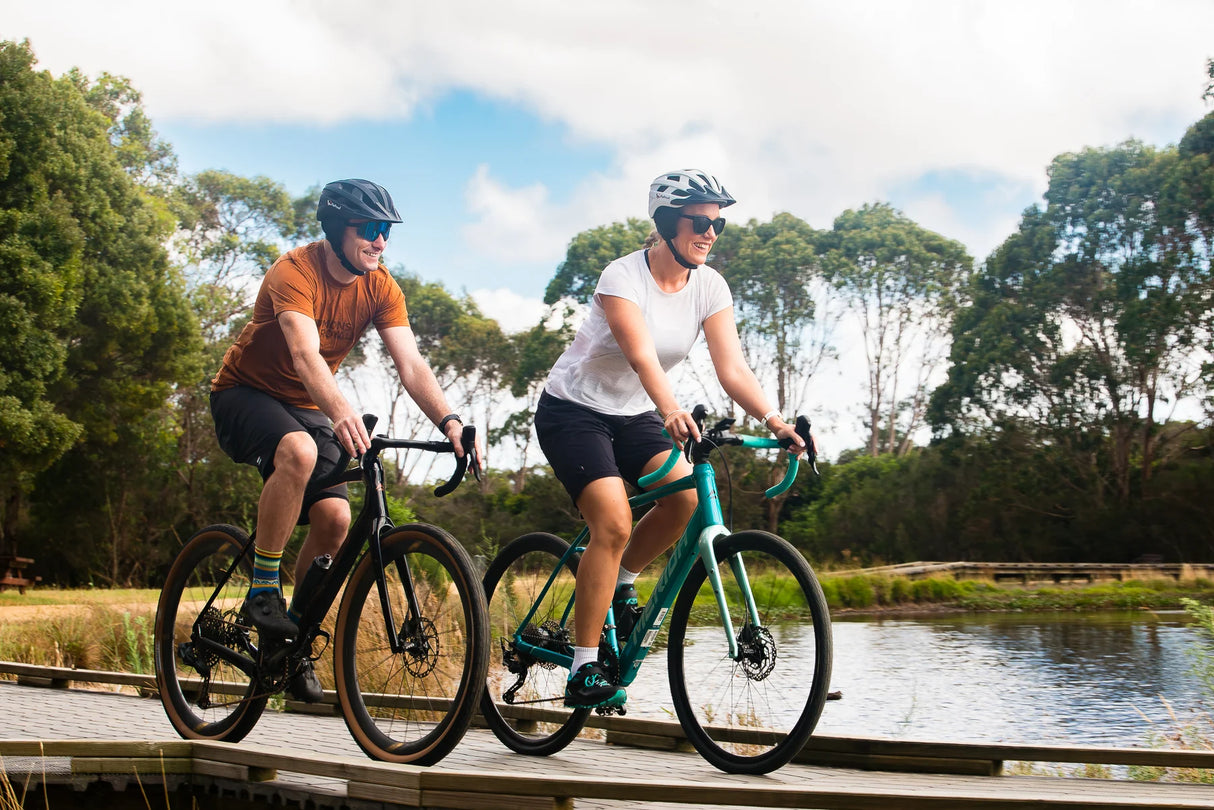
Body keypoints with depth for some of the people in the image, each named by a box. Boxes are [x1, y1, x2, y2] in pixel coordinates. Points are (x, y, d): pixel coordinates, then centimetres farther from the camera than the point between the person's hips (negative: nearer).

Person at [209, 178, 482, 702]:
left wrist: (448, 421, -35)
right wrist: (340, 412, -59)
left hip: (305, 408, 5)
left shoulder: (380, 288, -8)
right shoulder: (294, 271, -25)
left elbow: (411, 364, -18)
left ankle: (297, 638, 4)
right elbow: (305, 353, -41)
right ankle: (263, 590, -23)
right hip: (245, 394, -5)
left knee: (334, 516, -15)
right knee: (298, 451, -38)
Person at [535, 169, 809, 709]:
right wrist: (672, 411, -56)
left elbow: (732, 367, -13)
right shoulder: (624, 277, -22)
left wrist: (775, 421, -28)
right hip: (573, 409, -6)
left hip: (632, 415, 6)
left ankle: (618, 584, 8)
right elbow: (642, 356, -39)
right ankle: (583, 672, -16)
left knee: (685, 495, -20)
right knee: (614, 524, -23)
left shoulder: (709, 286, -5)